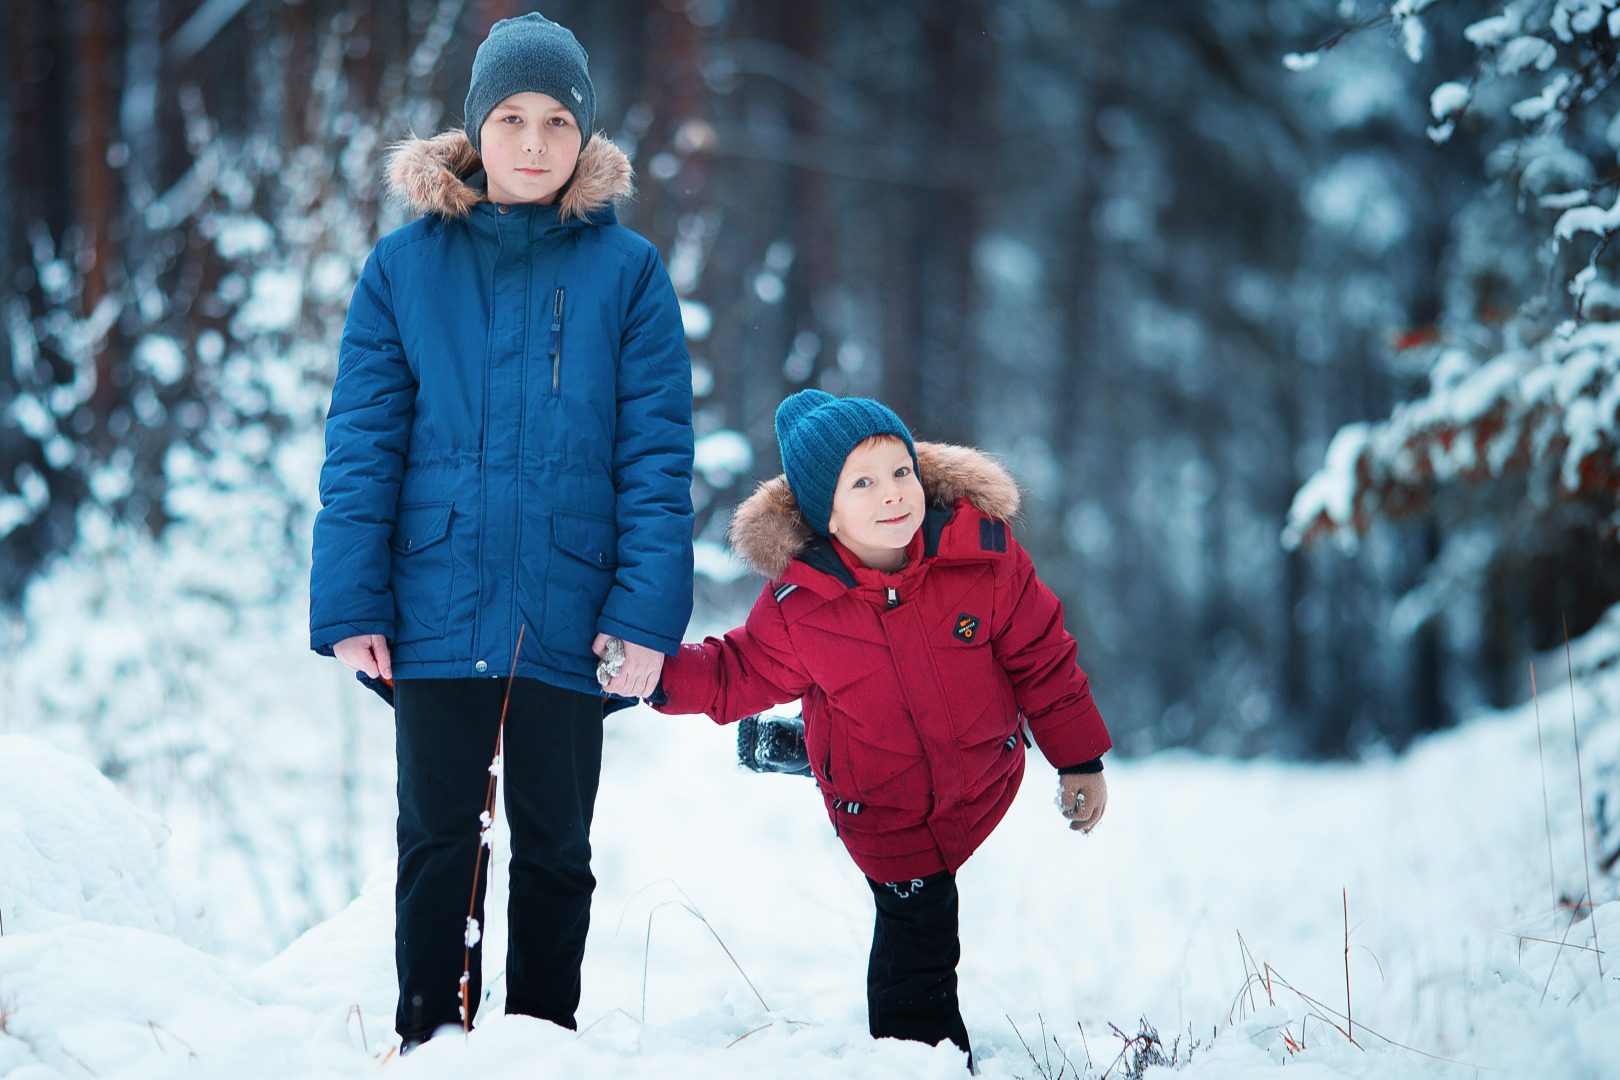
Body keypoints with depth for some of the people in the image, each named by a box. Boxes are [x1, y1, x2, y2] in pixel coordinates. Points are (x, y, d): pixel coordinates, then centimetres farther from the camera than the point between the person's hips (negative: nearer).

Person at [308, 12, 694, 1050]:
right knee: (439, 841, 8)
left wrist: (647, 608, -11)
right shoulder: (406, 264, 2)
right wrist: (351, 604, -7)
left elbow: (658, 451, -3)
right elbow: (361, 445, 0)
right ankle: (430, 1040, 19)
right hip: (438, 608, 0)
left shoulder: (626, 270, 0)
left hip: (567, 614, 0)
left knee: (555, 847, 11)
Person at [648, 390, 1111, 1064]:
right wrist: (662, 675, -25)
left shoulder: (983, 553, -18)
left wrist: (1080, 759, 1)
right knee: (918, 935, 0)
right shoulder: (796, 604, -21)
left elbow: (1040, 658, -7)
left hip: (983, 776, 2)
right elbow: (739, 674, -6)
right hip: (884, 809, -2)